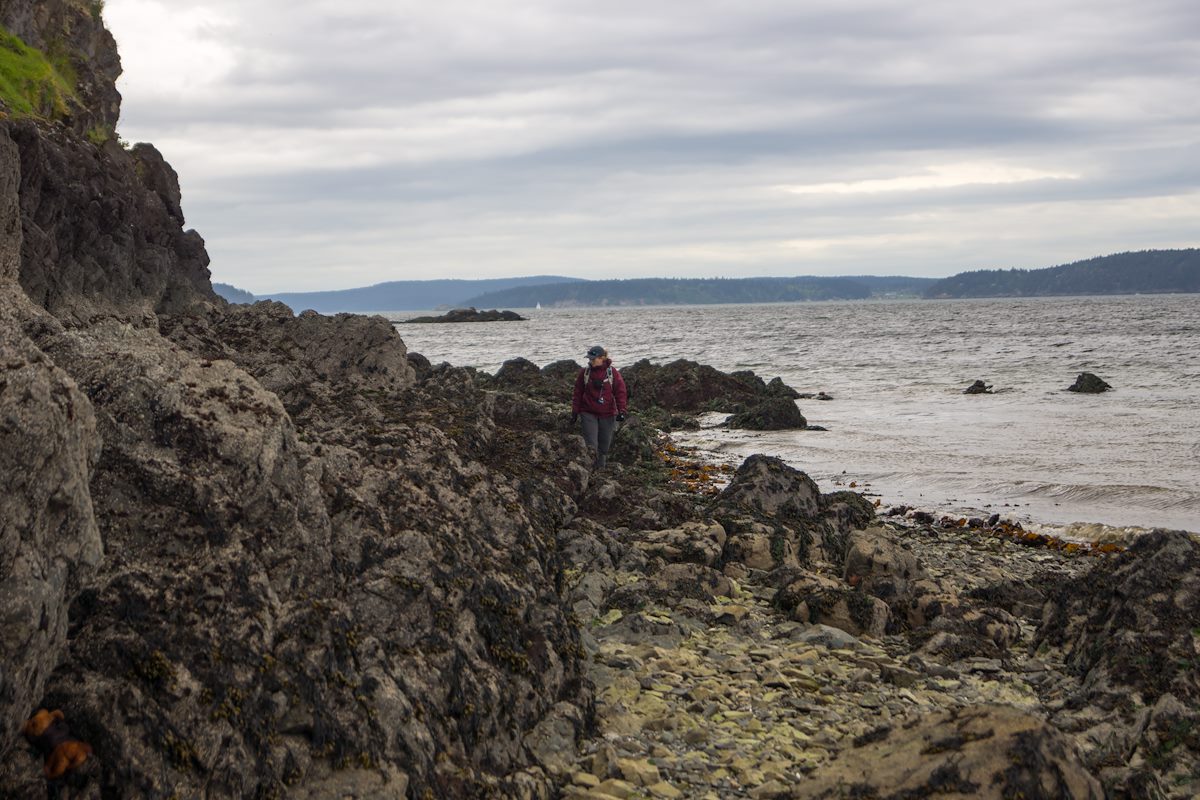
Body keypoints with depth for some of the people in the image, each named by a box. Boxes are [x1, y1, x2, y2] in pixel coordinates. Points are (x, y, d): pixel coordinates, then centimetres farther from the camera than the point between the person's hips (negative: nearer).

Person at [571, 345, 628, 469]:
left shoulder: (612, 372, -5)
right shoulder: (585, 372, -1)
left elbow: (621, 392, -4)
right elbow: (578, 393, 5)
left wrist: (621, 411, -12)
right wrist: (575, 411, 5)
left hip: (607, 414, 0)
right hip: (588, 413, 0)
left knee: (605, 441, 11)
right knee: (591, 442, -10)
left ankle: (601, 462, 28)